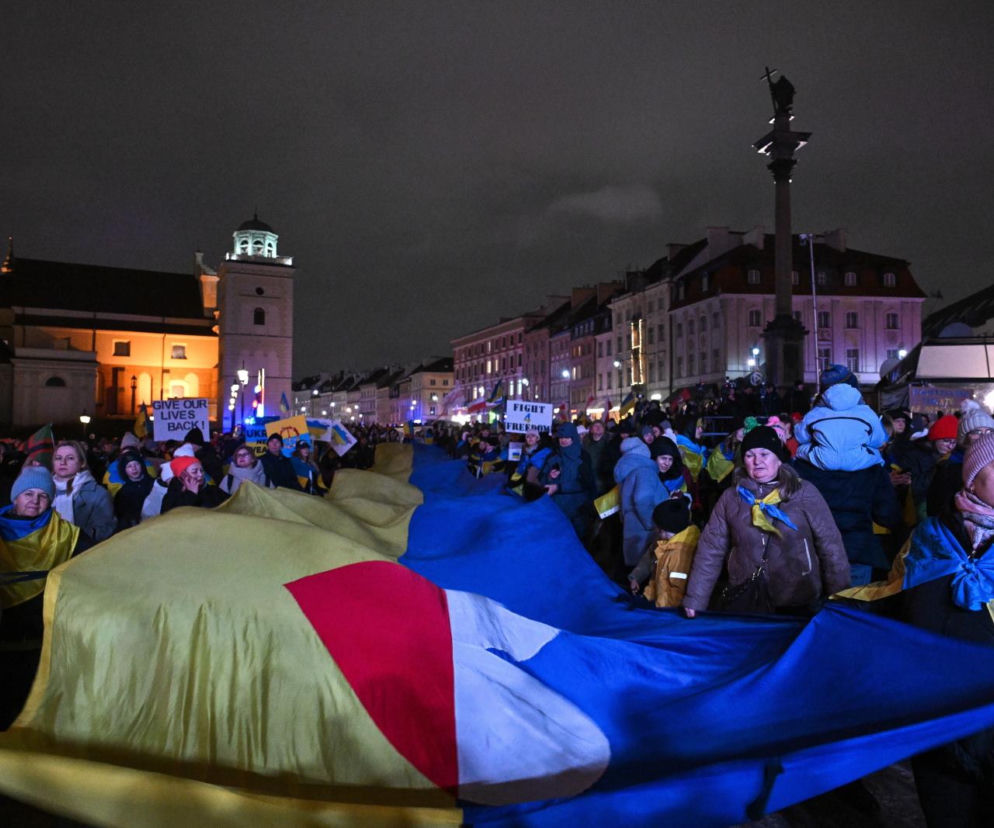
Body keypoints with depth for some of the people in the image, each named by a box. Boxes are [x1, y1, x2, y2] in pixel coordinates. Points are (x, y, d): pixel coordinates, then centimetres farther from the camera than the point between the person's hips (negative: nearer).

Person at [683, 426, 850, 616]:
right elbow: (711, 549, -2)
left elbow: (831, 545, -4)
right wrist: (695, 600, -5)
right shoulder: (730, 497, 0)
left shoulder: (804, 492, -4)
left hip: (800, 606, -1)